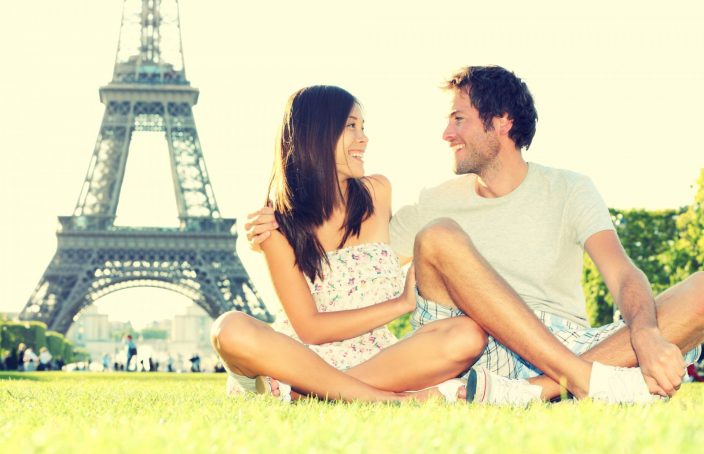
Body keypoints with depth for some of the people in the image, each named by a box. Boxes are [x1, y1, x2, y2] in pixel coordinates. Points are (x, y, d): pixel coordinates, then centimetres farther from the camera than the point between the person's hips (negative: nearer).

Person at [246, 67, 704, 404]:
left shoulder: (567, 191, 10)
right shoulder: (439, 203, 16)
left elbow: (622, 273, -6)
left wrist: (646, 334, -28)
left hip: (571, 346, 0)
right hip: (481, 352, 0)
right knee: (438, 238, -25)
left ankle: (538, 389, -40)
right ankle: (589, 379, -35)